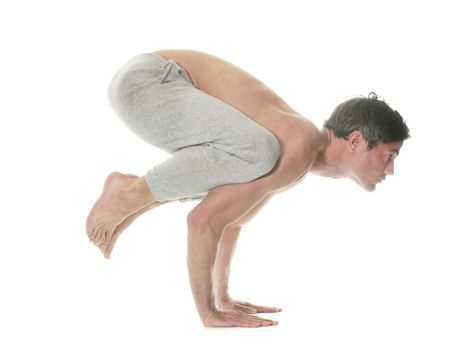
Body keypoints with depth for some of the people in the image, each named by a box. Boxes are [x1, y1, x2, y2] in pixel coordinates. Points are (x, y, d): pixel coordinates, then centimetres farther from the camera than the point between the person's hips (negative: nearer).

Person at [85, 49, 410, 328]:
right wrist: (209, 312, -11)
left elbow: (232, 218, 28)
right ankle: (132, 192, -10)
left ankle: (133, 193, 11)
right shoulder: (298, 152, -16)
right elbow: (202, 220, -20)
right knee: (255, 153, -28)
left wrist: (223, 299, 30)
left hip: (151, 79, 10)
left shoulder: (298, 154, 15)